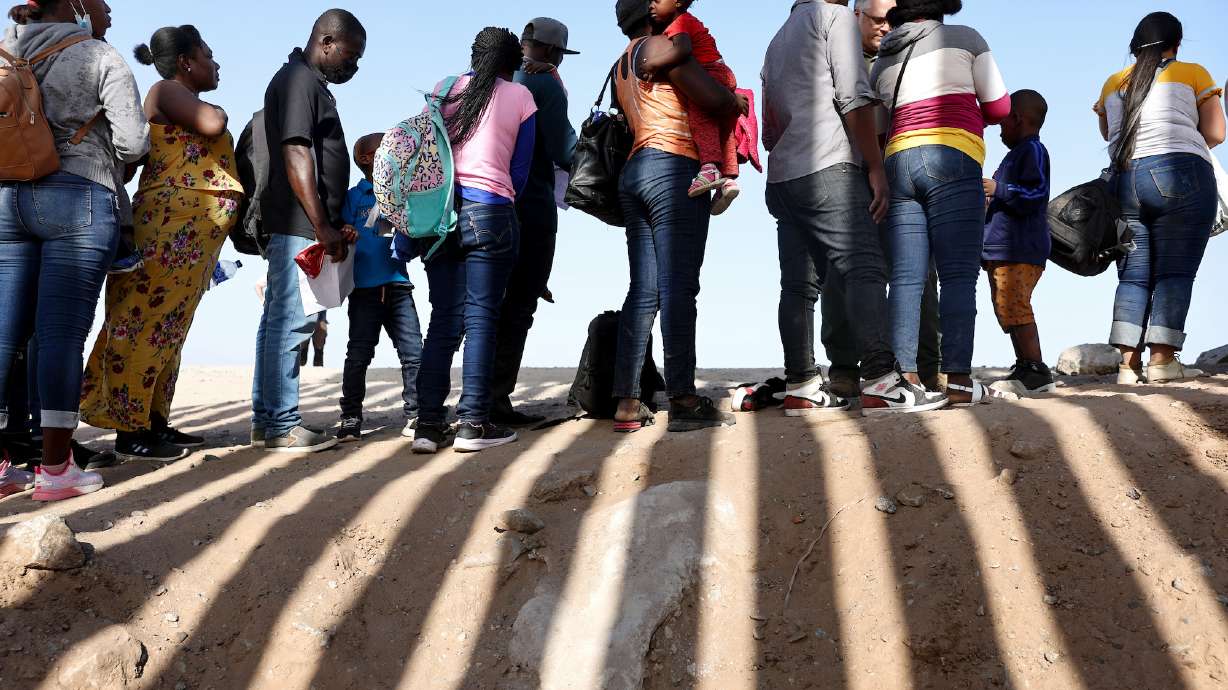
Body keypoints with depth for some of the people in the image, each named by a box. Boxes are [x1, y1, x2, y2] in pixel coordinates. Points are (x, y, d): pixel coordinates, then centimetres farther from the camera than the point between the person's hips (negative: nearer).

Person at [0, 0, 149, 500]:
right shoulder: (100, 58, -3)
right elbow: (133, 142, -7)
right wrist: (113, 159, 14)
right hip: (78, 200, -5)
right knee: (62, 333, -4)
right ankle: (56, 468, -1)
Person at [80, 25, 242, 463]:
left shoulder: (183, 103, 25)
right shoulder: (167, 91, -2)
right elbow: (212, 124, -18)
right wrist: (217, 111, 1)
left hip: (191, 231, 10)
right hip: (172, 223, -10)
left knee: (167, 326, 9)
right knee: (147, 322, -10)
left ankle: (154, 422, 12)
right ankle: (129, 432, -11)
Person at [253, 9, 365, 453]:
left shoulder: (311, 84, 23)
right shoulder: (299, 81, -8)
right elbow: (296, 157, -18)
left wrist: (334, 223, 21)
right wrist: (322, 227, -21)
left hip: (306, 227, 10)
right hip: (300, 226, -10)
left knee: (278, 321, 10)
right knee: (291, 321, -10)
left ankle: (265, 422, 15)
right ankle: (283, 427, -8)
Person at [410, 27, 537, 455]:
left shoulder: (444, 89, 14)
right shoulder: (520, 98, 6)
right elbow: (520, 173, 6)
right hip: (491, 212, -4)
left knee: (443, 320, 7)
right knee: (481, 318, -2)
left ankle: (429, 424, 5)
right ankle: (473, 423, -5)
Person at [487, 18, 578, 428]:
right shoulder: (546, 84, -6)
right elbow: (563, 153, -12)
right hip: (532, 208, -7)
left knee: (500, 305, 15)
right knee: (519, 307, -3)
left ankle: (487, 400, 17)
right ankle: (496, 400, -4)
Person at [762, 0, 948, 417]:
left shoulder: (777, 41, 28)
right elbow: (854, 98, -8)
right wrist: (876, 168, -8)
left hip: (781, 178, 8)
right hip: (828, 168, -8)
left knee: (799, 284, 4)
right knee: (865, 270, -13)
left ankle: (801, 389, 1)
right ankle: (881, 385, -22)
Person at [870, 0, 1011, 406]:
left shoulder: (883, 61, 23)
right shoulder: (964, 38, 12)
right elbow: (999, 107, 12)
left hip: (898, 160, 4)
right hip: (951, 159, -4)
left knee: (905, 278, 0)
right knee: (958, 274, -8)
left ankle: (904, 377, -7)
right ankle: (958, 380, -14)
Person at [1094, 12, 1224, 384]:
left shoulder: (1113, 84, 18)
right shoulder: (1192, 73, 7)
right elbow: (1216, 133, 4)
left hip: (1124, 180, 4)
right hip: (1181, 177, -4)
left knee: (1133, 276, 3)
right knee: (1175, 272, -5)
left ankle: (1129, 363, -7)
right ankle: (1163, 360, -11)